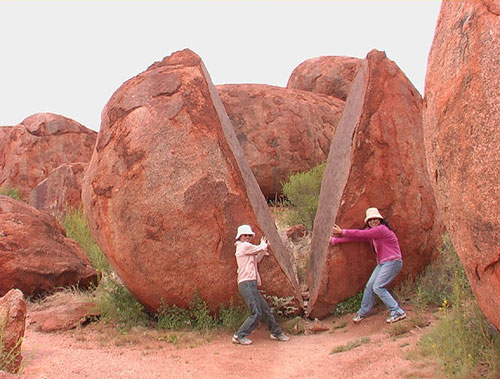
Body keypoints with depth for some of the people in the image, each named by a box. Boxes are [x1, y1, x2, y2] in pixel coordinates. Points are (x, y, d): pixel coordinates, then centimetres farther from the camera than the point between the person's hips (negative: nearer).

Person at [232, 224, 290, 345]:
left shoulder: (245, 249, 23)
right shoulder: (244, 246, -8)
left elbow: (257, 259, 28)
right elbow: (260, 248, -2)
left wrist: (264, 247, 19)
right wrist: (263, 244, 20)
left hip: (252, 285, 10)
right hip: (247, 284, -10)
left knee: (266, 310, 15)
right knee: (256, 313, -13)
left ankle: (276, 333, 26)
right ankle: (239, 336, -8)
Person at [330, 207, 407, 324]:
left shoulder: (381, 229, -18)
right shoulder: (369, 232, 9)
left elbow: (360, 234, -18)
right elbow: (355, 238, 8)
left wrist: (342, 231, -10)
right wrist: (334, 240, 5)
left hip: (393, 262, -9)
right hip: (382, 263, 9)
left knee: (378, 287, -16)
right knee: (369, 286, 7)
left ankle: (398, 312, -11)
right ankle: (363, 313, 23)